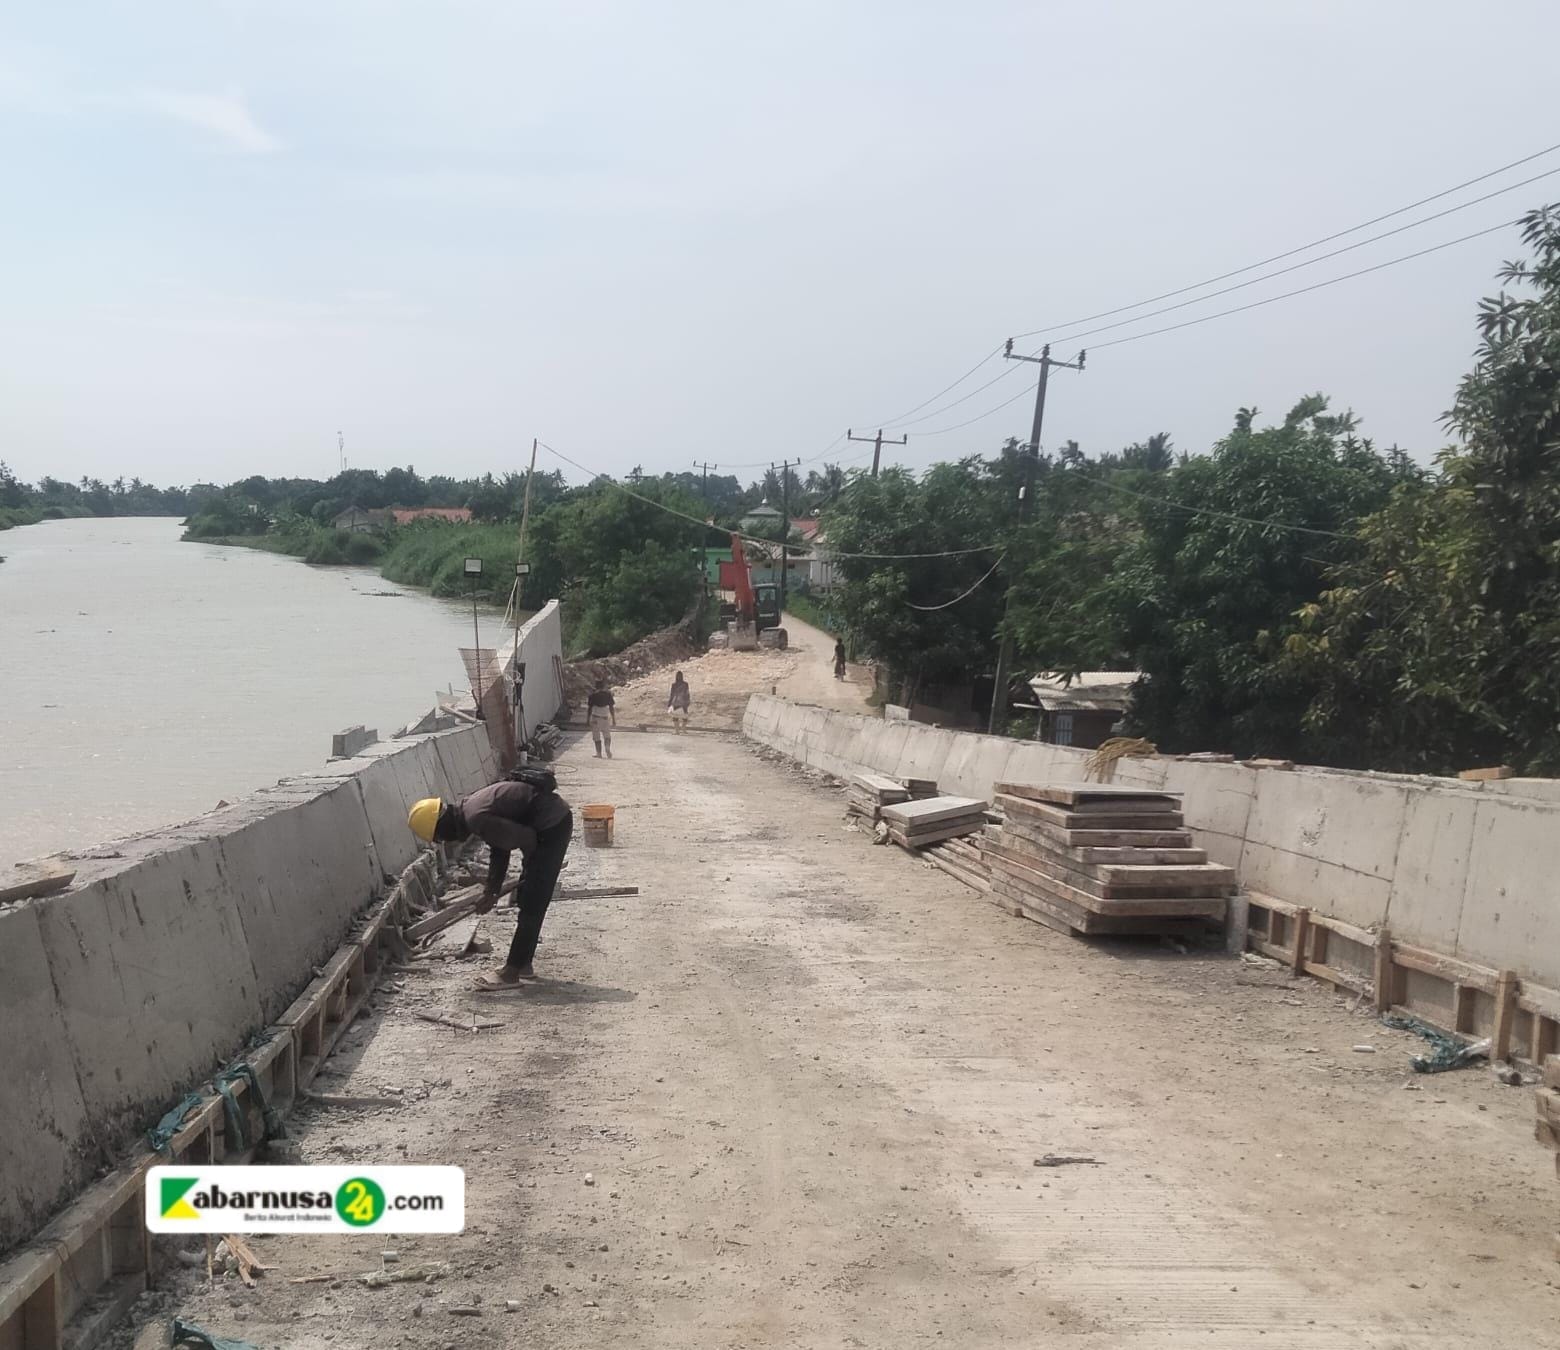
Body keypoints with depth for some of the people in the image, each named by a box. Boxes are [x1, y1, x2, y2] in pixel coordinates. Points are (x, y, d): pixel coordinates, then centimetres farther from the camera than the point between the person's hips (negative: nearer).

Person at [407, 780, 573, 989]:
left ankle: (511, 973, 0)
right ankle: (523, 964, 25)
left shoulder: (476, 818, -23)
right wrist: (491, 891, 10)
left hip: (552, 824, -10)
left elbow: (527, 838, -20)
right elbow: (498, 850, 16)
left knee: (531, 903, -5)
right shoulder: (469, 808, 7)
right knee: (527, 899, 17)